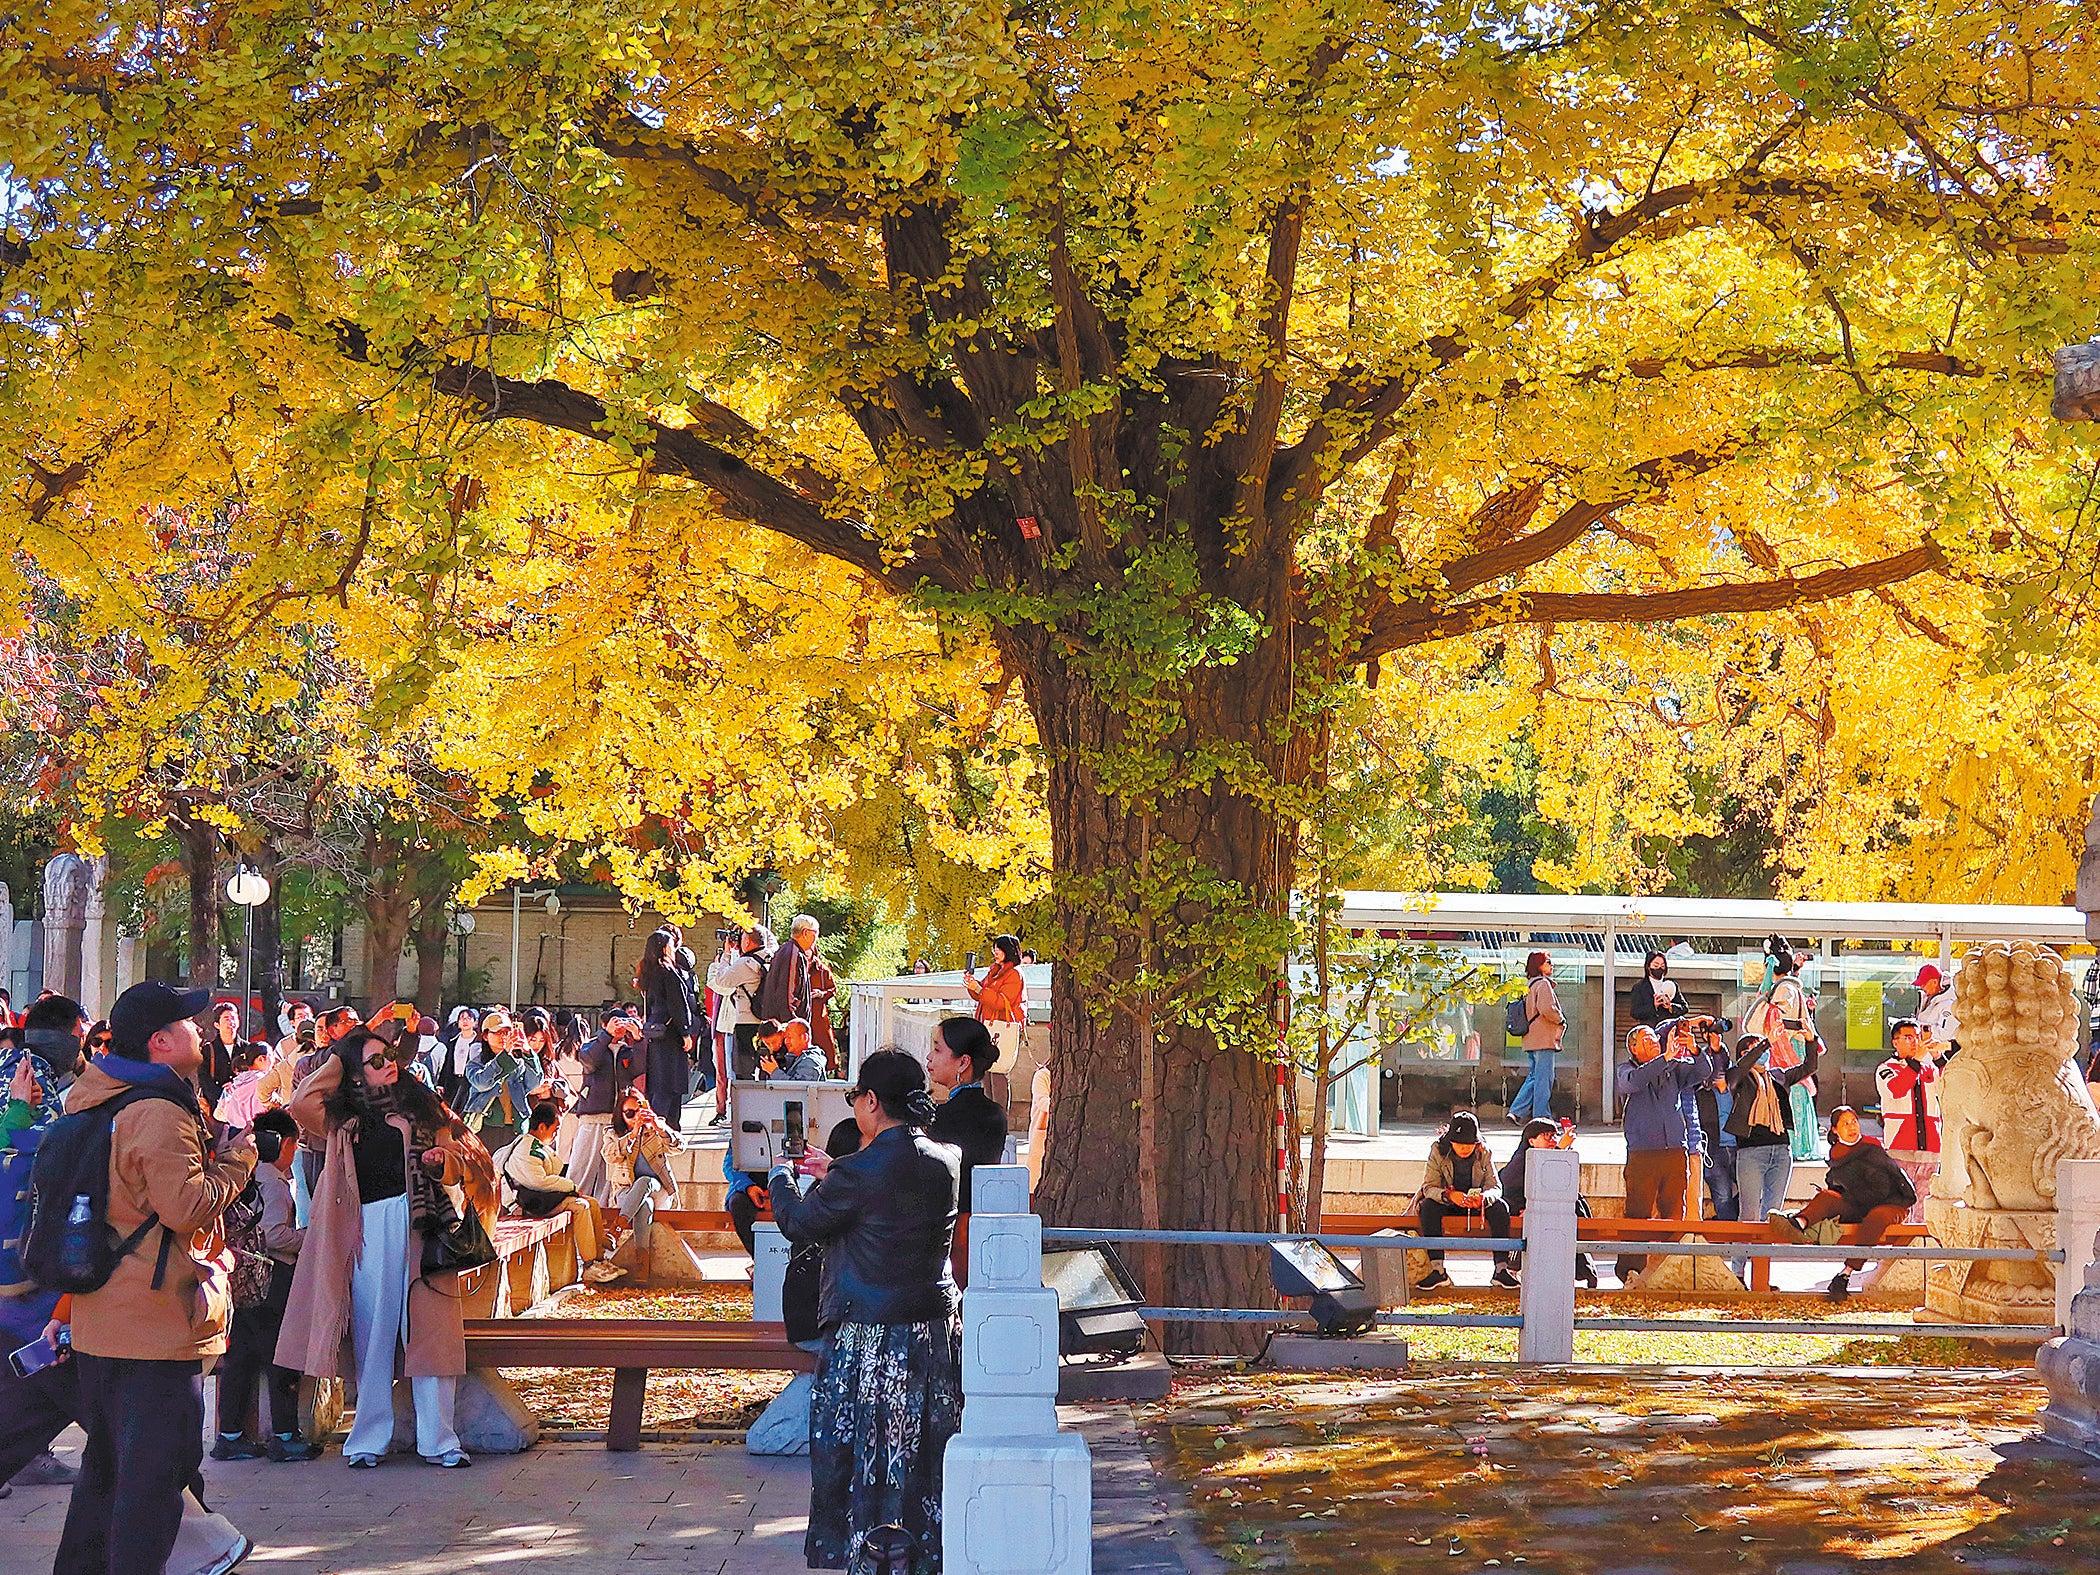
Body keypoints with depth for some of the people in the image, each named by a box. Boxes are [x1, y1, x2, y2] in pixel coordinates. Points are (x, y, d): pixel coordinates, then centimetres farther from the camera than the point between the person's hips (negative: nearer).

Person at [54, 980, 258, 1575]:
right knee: (156, 1464, -5)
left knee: (108, 1458, 21)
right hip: (156, 1323, -10)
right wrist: (237, 1159, -9)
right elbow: (189, 1208, -21)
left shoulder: (94, 1099, 13)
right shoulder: (160, 1113, -19)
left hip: (100, 1320, 10)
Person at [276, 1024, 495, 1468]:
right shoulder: (342, 1119, 14)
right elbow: (301, 1103, -4)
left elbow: (458, 1168, 11)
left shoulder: (422, 1108, 13)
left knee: (428, 1331, -4)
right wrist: (336, 1059, 6)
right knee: (372, 1335, 2)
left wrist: (443, 1161, -12)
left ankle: (437, 1439, -1)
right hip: (367, 1232, 1)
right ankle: (369, 1438, 9)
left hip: (420, 1230, -1)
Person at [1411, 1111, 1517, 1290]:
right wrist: (1449, 1195, -39)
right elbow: (1429, 1187, -16)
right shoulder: (1438, 1152, -11)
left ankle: (1502, 1268, -27)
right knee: (1428, 1206, -33)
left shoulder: (1484, 1154, -6)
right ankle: (1437, 1270, -37)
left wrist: (1483, 1198, -36)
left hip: (1476, 1204, 1)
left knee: (1500, 1207, -27)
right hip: (1446, 1205, -1)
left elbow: (1495, 1187, -11)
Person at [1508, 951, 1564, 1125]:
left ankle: (1517, 1111, 8)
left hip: (1532, 1039, 10)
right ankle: (1542, 1118, -4)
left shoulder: (1530, 985, 19)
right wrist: (1561, 1021, -7)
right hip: (1544, 1038, -10)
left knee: (1534, 1076, 13)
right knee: (1544, 1078, -6)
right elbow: (1547, 1008, -23)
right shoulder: (1543, 984, -11)